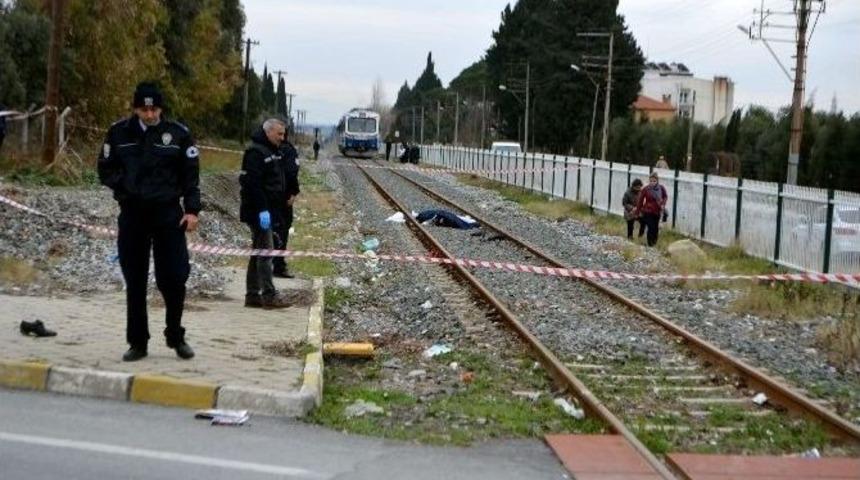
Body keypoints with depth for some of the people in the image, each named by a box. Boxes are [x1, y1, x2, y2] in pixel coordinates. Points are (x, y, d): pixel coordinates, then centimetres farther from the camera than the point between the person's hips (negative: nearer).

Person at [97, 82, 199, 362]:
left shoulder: (178, 134, -2)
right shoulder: (119, 132, 2)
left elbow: (191, 174, 1)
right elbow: (105, 169, 11)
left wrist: (192, 210, -6)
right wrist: (123, 184, -6)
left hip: (168, 213, -1)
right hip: (131, 213, 2)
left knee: (173, 278, -1)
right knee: (135, 282, 6)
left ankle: (176, 337, 17)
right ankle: (137, 342, 15)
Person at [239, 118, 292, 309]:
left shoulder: (272, 151, 17)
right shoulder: (256, 152, -15)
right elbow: (252, 184, -23)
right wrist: (262, 210, -25)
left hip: (267, 210, 10)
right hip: (259, 212, -10)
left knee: (259, 253, 11)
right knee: (265, 252, -9)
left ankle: (252, 295, 16)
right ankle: (269, 295, -7)